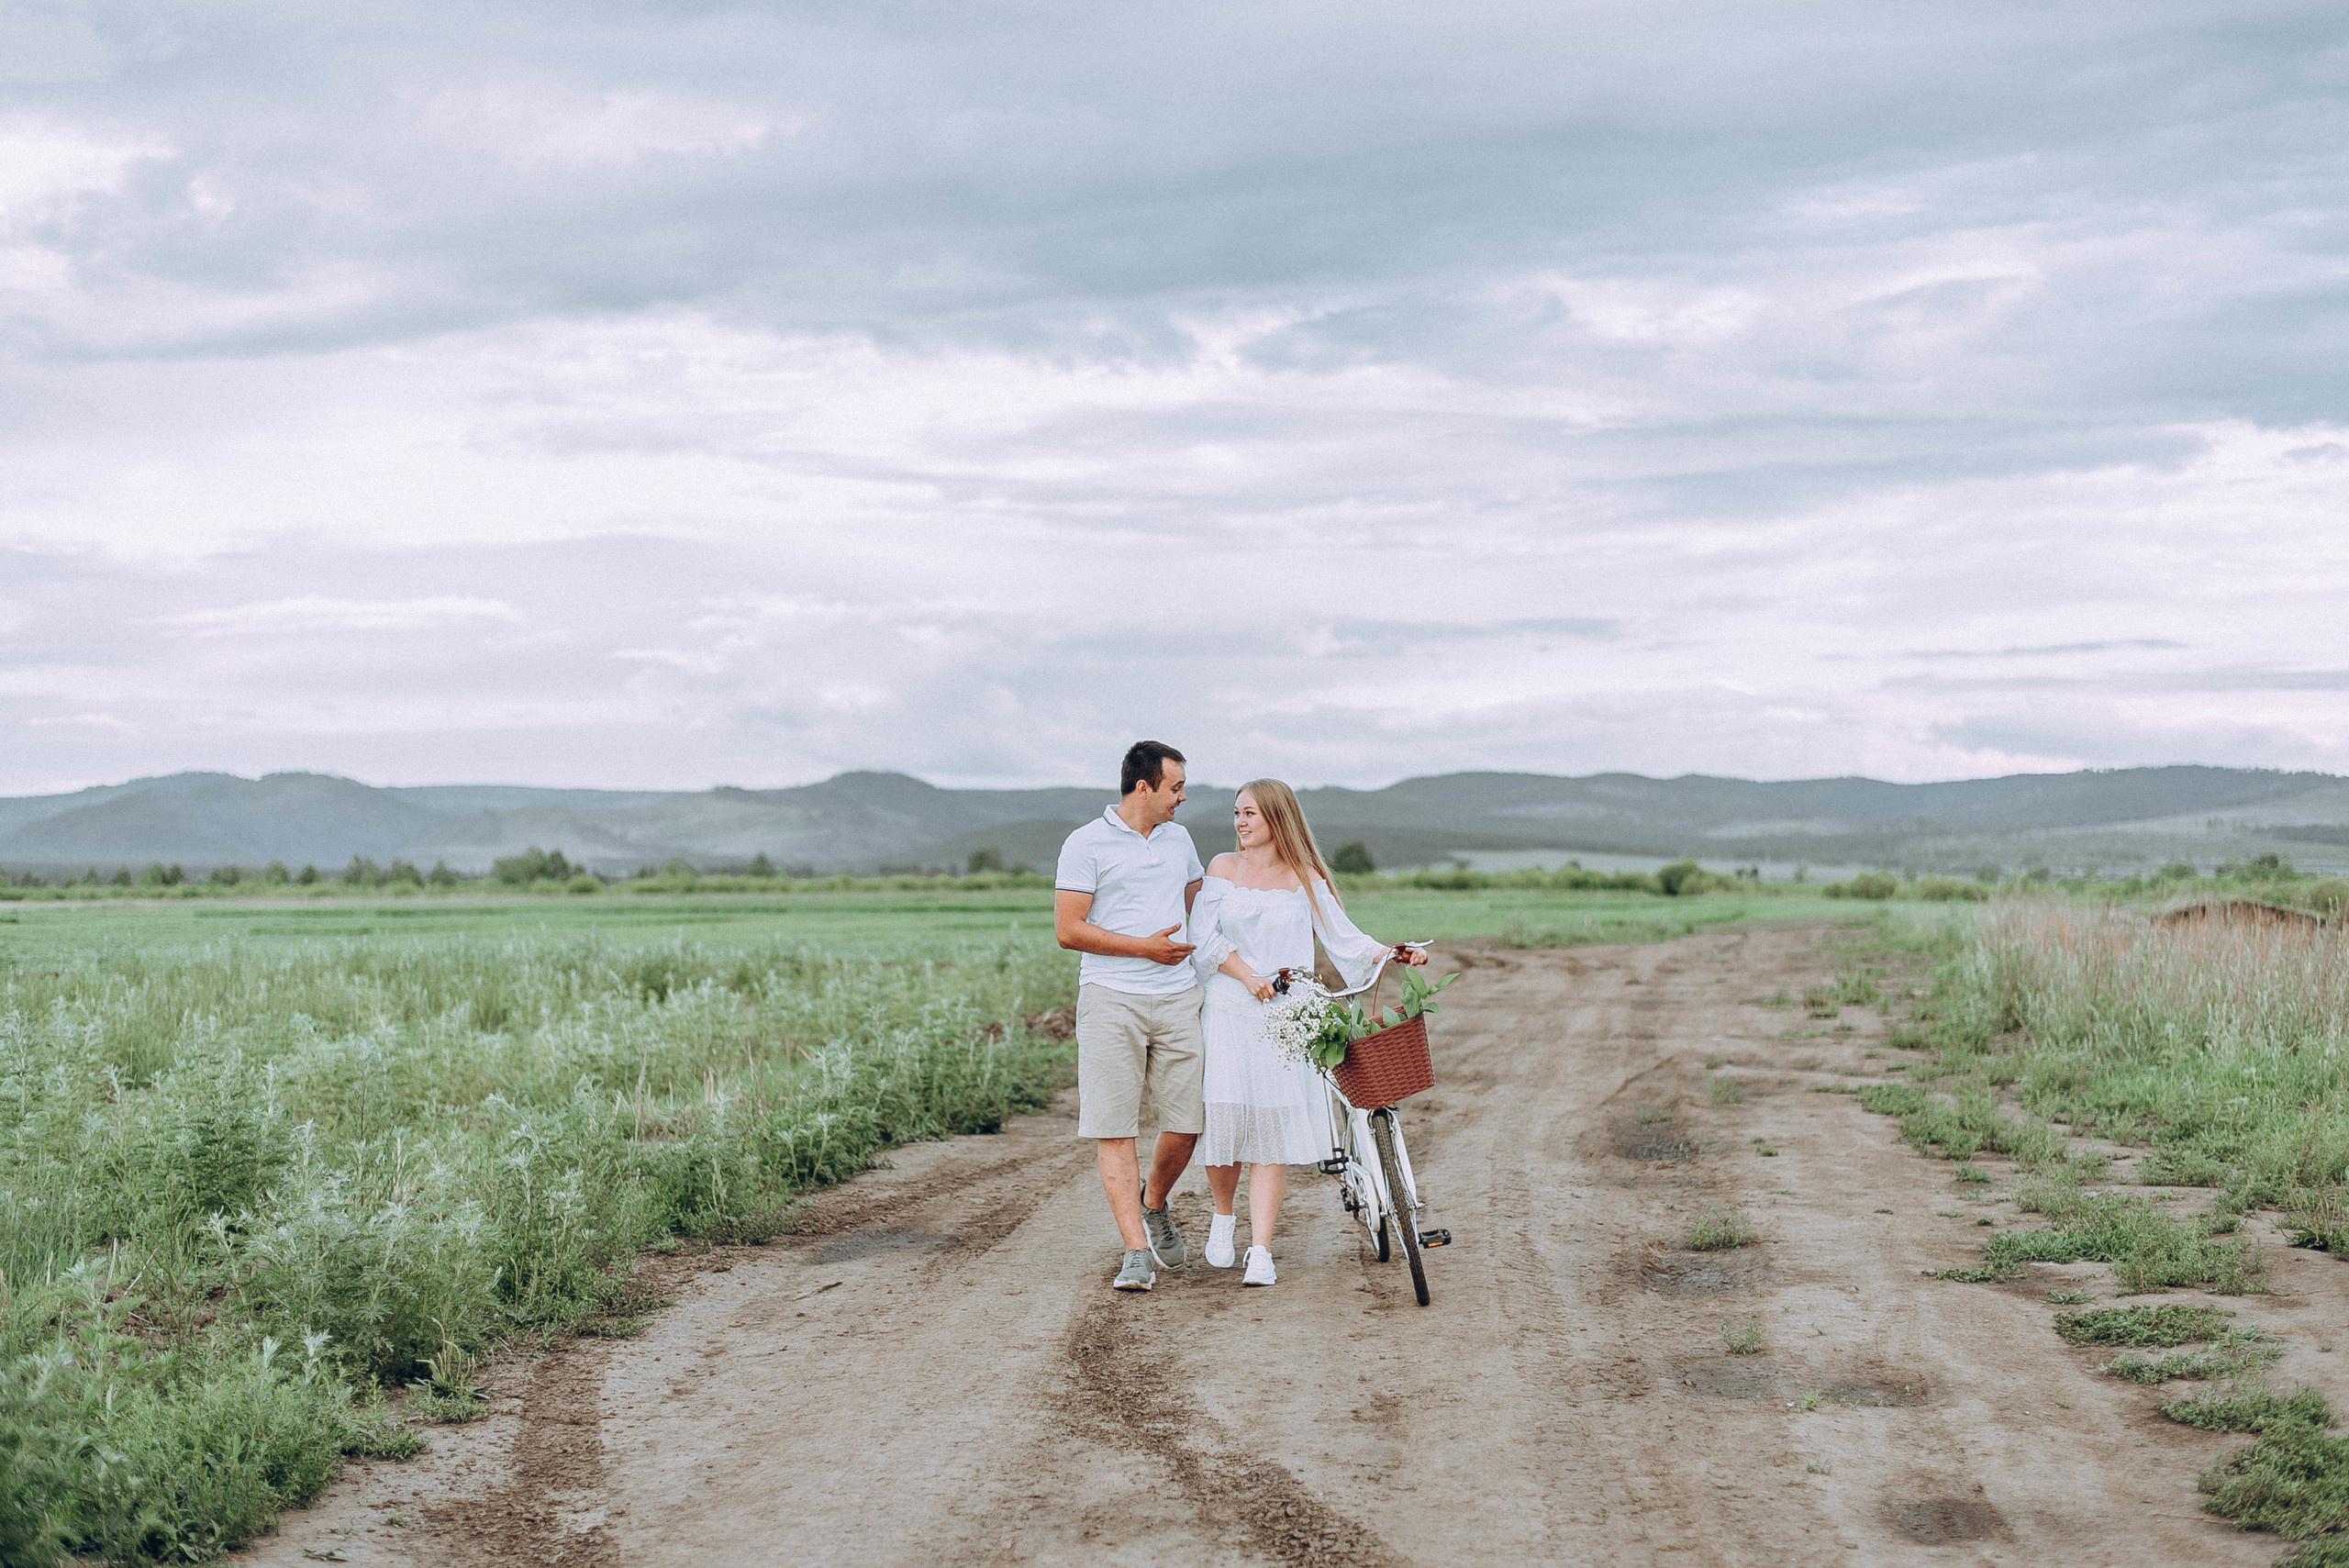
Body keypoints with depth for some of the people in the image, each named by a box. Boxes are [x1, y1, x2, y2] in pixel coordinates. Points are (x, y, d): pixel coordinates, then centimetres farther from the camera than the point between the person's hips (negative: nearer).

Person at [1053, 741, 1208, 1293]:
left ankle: (1153, 1206, 29)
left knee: (1186, 1123, 2)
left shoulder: (1179, 840, 17)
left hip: (1178, 998, 5)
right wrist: (1146, 947, -10)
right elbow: (1069, 930, -7)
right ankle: (1137, 1252, -8)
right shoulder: (1086, 844, -2)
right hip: (1111, 1000, -5)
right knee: (1114, 1128, -8)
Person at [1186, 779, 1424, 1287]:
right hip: (1228, 1012, 0)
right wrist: (1248, 976, -11)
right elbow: (1204, 939, 3)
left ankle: (1260, 1251, -6)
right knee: (1223, 1117, -9)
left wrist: (1394, 954, -9)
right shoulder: (1223, 869, 9)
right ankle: (1223, 1216, 19)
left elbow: (1343, 936, 6)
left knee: (1272, 1128, -6)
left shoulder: (1305, 879, 8)